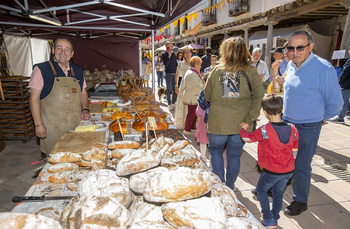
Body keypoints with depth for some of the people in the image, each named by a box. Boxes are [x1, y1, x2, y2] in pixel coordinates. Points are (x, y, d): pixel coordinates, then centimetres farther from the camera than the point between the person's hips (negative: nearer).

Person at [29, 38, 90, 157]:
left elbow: (83, 93, 20)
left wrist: (85, 109, 2)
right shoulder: (41, 69, -4)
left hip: (76, 125, 4)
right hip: (51, 127, -4)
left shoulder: (78, 71, 9)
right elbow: (34, 98, -6)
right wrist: (38, 124, -10)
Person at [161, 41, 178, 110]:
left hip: (175, 74, 5)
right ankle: (169, 104, 10)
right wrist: (169, 56, -20)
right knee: (169, 90, 1)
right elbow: (165, 64, -16)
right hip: (168, 74, -5)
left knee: (175, 89, 7)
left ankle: (173, 103, 19)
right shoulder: (164, 54, -4)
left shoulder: (173, 54, 12)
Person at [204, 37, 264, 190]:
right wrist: (250, 118, -10)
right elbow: (259, 95, -12)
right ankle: (229, 188, 33)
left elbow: (207, 96, 4)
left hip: (218, 122, -1)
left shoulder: (216, 70, -2)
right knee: (234, 155, 17)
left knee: (215, 150, 22)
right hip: (241, 123, 2)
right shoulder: (250, 71, -2)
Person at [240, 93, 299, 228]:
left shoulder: (264, 130, -23)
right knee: (278, 193, 22)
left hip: (271, 171, -5)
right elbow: (294, 151, 4)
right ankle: (274, 218, 36)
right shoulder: (292, 129, -6)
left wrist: (243, 128, 10)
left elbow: (247, 138, -10)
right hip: (288, 171, 5)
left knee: (261, 190, 17)